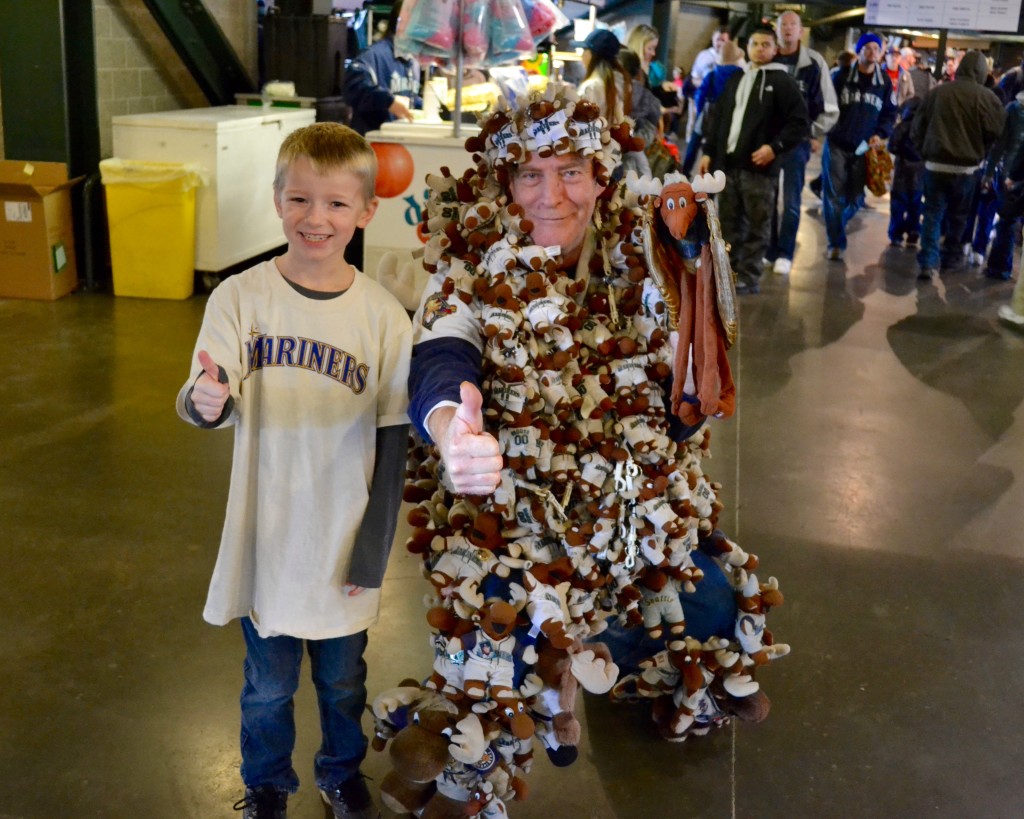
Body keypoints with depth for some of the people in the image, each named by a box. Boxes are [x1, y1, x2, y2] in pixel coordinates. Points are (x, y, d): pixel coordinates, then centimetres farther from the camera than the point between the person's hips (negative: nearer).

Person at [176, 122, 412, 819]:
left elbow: (394, 443, -5)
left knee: (343, 681, 21)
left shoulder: (384, 316, -10)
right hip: (267, 544, 0)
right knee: (268, 685, 18)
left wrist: (372, 553, -5)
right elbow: (207, 402, -17)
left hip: (345, 549, 0)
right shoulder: (241, 298, -10)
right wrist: (206, 403, -42)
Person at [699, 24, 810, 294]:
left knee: (757, 226, -3)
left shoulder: (782, 81, 0)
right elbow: (718, 117, 20)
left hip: (759, 166, -6)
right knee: (730, 223, 10)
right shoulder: (736, 79, 18)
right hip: (729, 163, 6)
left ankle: (749, 277, 1)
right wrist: (709, 151, 12)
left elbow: (800, 122, -6)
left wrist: (775, 147, -16)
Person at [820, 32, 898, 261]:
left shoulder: (884, 83, 5)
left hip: (864, 148, 3)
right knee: (834, 195, -5)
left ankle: (834, 227, 30)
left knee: (854, 197, 6)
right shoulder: (841, 77, -2)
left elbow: (890, 114, 11)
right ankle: (836, 243, 3)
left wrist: (880, 134, -5)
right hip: (836, 144, -3)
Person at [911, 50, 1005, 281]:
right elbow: (998, 132, -5)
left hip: (935, 164, 1)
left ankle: (928, 262, -6)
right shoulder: (986, 97, -6)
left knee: (932, 213, 5)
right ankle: (951, 255, 30)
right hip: (967, 166, -1)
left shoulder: (938, 92, 2)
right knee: (958, 215, 17)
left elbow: (917, 128, 7)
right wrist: (980, 153, 12)